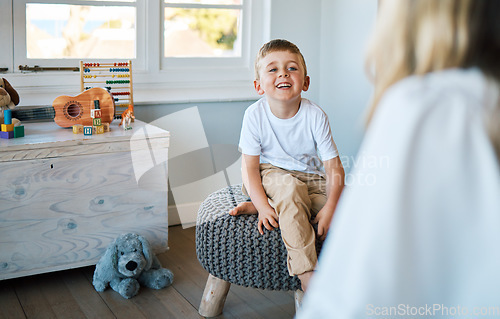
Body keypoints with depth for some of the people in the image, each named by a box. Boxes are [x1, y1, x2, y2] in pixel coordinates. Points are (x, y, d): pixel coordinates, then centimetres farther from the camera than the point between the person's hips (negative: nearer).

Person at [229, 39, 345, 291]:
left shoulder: (315, 116, -16)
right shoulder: (255, 115, -17)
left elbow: (334, 167, -14)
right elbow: (249, 166, -13)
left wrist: (329, 208, -27)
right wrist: (263, 206, -26)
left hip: (310, 178, 3)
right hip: (270, 174, -3)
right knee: (289, 187, -36)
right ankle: (306, 274, -32)